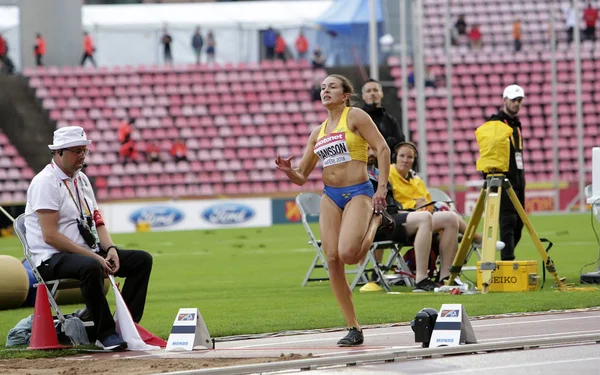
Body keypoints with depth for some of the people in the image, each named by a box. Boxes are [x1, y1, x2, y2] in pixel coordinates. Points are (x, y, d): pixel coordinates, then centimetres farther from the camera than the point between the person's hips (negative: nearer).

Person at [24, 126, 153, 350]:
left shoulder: (81, 179, 15)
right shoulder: (46, 182, -13)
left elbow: (96, 221, 16)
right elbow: (50, 236, -21)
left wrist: (110, 249, -6)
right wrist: (94, 256, -23)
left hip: (89, 253, 9)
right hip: (52, 259, -9)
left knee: (142, 259, -3)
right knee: (91, 267, -39)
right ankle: (106, 334, -31)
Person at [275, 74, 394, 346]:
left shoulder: (355, 116, -1)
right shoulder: (318, 132, 16)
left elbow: (382, 148, -8)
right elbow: (301, 177, 16)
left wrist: (382, 188, -16)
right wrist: (287, 170, -7)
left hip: (358, 192, -6)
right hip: (330, 196, 6)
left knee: (348, 254, -25)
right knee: (332, 260, -5)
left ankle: (376, 221, 9)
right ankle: (353, 329, 3)